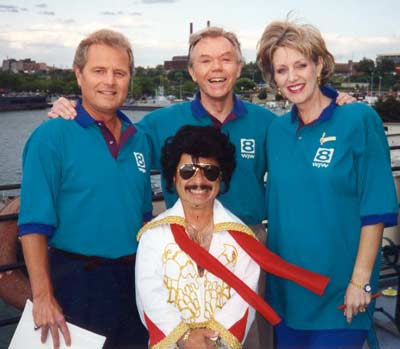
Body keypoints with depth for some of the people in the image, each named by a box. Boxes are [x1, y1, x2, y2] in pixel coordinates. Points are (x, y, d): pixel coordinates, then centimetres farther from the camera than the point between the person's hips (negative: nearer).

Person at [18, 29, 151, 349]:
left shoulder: (138, 139, 7)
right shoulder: (51, 137, -11)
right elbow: (34, 225, -14)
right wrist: (43, 296, -18)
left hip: (135, 279, 5)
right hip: (77, 280, -5)